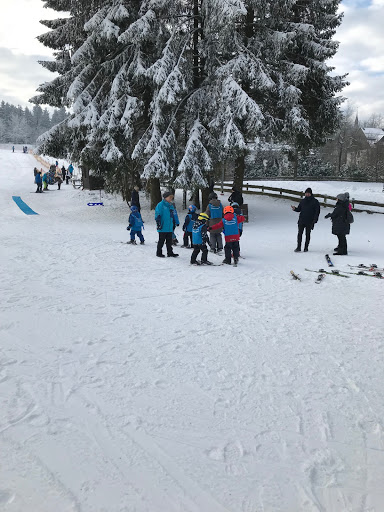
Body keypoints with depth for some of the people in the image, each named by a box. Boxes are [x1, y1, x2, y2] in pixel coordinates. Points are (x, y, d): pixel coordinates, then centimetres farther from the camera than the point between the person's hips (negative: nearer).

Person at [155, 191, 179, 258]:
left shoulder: (171, 206, 14)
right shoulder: (160, 205, -9)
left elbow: (173, 215, 24)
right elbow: (157, 215, -13)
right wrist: (158, 223, -18)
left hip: (170, 228, 7)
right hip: (163, 228, -7)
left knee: (169, 241, 12)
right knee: (161, 241, 2)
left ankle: (170, 253, 19)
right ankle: (159, 253, 14)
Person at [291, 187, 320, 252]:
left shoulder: (315, 201, -1)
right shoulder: (302, 201, 11)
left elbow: (317, 212, -3)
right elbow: (299, 209, 17)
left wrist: (314, 220, -12)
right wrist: (295, 208, -7)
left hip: (309, 222, -3)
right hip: (301, 220, 3)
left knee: (307, 234, 5)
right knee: (300, 233, -3)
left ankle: (306, 247, 12)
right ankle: (298, 247, 2)